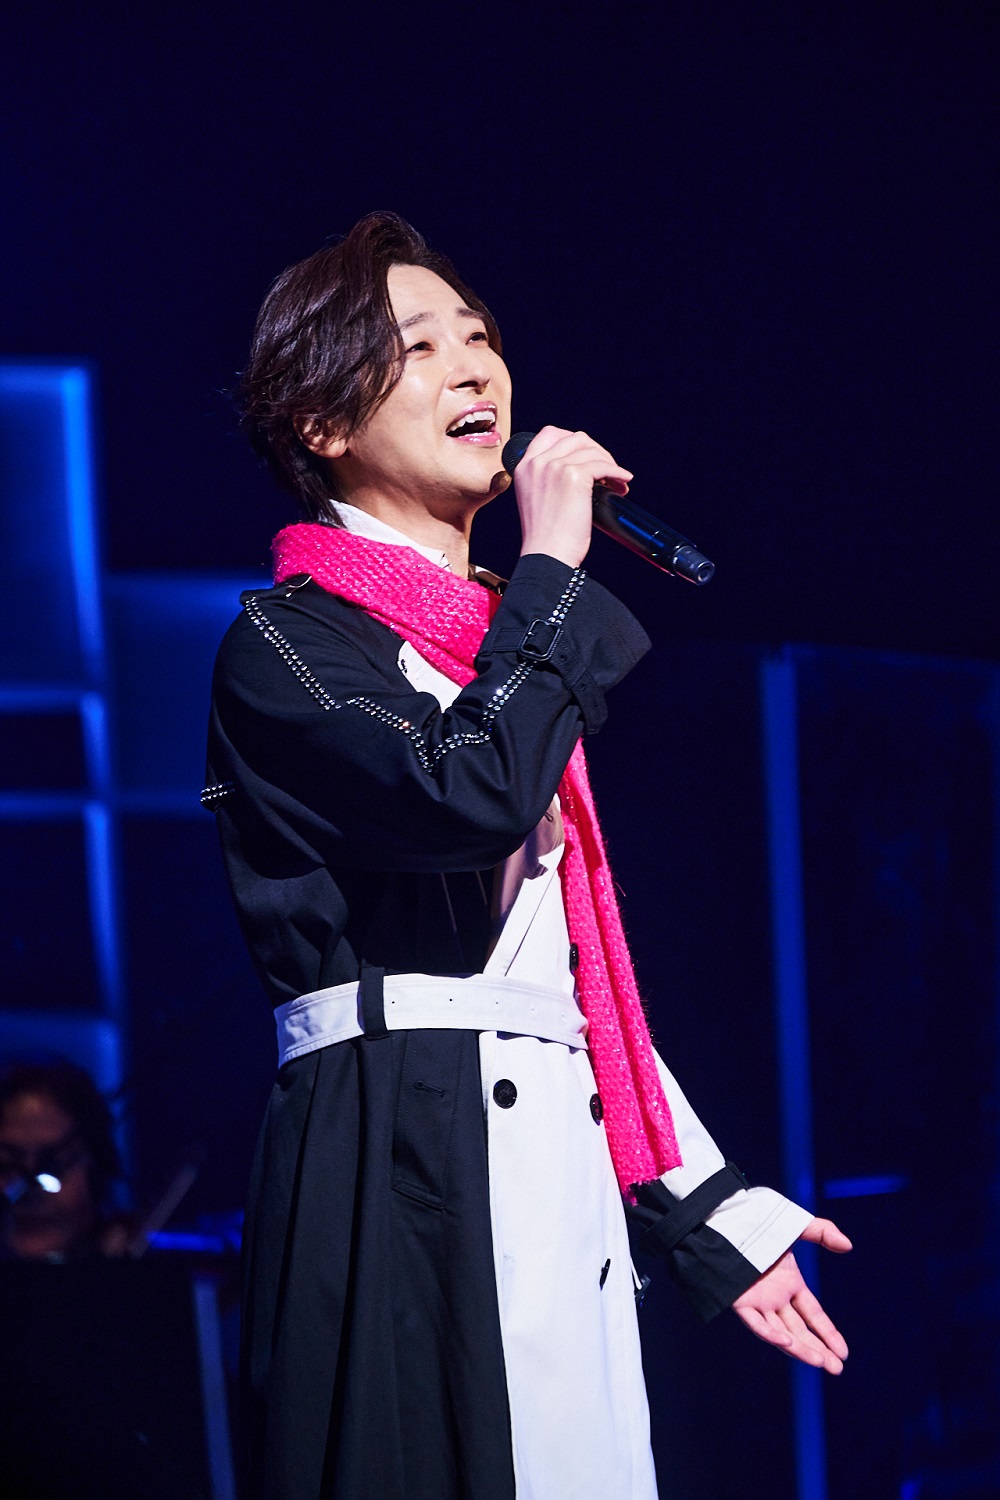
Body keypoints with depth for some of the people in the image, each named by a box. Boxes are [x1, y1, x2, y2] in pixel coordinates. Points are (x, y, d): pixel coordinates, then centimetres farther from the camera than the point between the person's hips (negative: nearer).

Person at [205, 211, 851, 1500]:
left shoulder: (499, 651, 22)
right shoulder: (287, 641, -2)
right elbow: (471, 795, -22)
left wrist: (708, 1213, 19)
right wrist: (552, 569, -9)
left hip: (556, 1169, 8)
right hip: (400, 1168, -8)